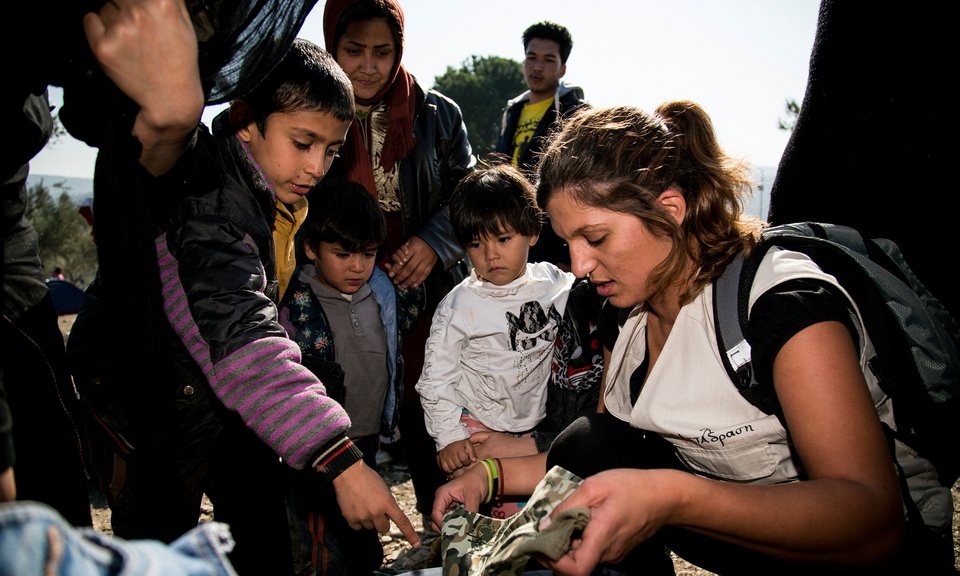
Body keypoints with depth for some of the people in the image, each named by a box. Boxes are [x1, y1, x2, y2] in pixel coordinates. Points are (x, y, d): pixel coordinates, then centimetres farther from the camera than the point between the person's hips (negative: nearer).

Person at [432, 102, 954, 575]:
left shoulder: (786, 301, -23)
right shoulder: (633, 314, 0)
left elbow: (874, 521, -33)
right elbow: (604, 465, 7)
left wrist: (673, 497, -46)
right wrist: (495, 473, -7)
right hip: (745, 529, 7)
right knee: (588, 445, -14)